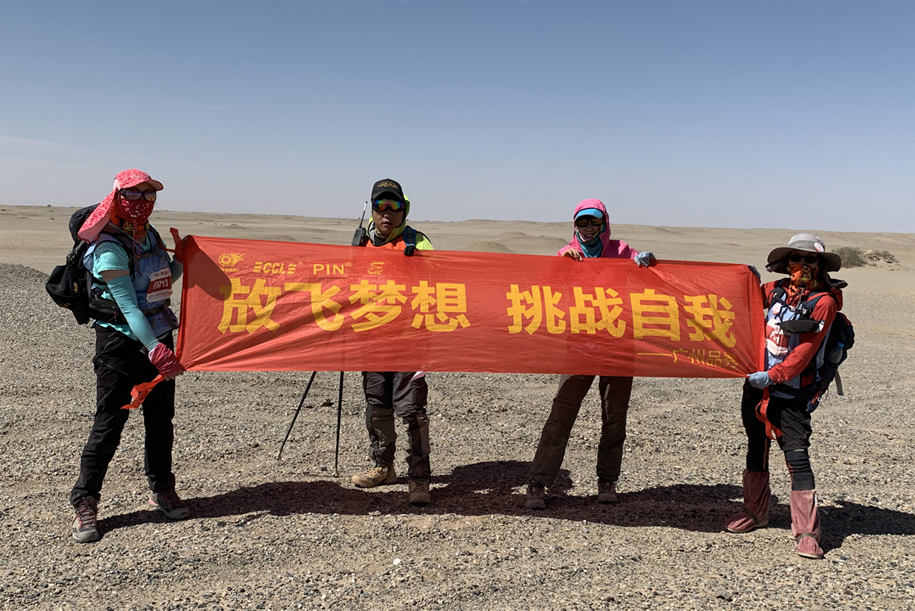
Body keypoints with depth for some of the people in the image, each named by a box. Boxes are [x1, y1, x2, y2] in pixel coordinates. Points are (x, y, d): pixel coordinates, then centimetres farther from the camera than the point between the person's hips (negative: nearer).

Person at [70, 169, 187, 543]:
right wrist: (155, 349, -33)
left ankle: (161, 490, 28)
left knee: (161, 419, 13)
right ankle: (85, 504, 10)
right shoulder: (110, 248, -16)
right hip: (122, 341, -7)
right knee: (109, 423, -3)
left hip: (158, 336, 7)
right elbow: (128, 307, -24)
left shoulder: (149, 235, 7)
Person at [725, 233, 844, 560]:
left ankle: (807, 532, -2)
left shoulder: (823, 302, -10)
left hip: (793, 393, -6)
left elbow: (805, 351, -17)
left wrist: (773, 375, -22)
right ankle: (755, 512, 32)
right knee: (756, 448, 16)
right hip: (758, 383, 6)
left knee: (797, 456, -11)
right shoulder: (778, 289, 5)